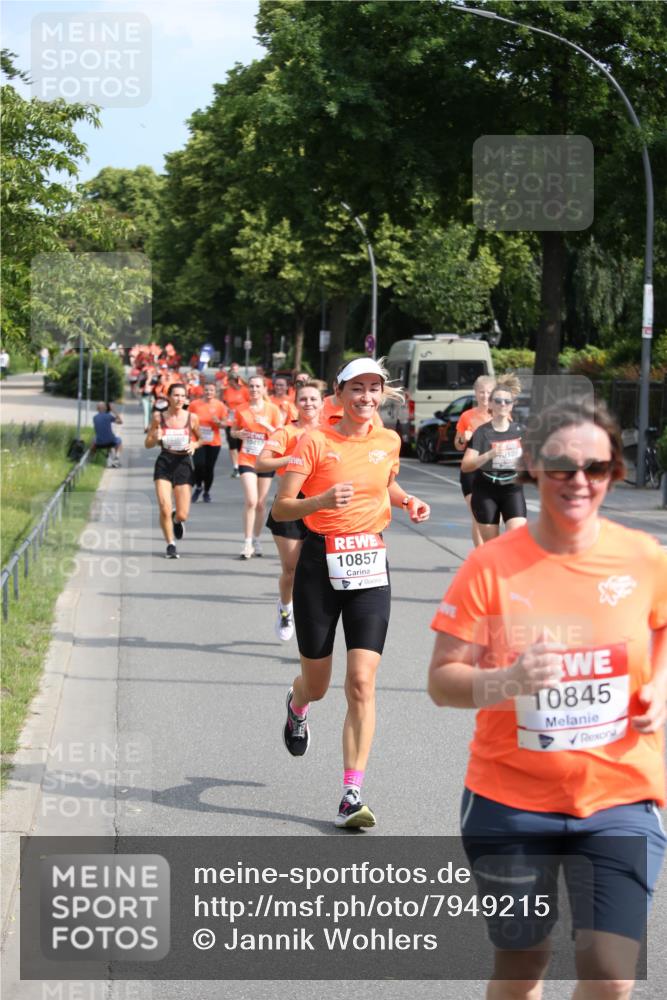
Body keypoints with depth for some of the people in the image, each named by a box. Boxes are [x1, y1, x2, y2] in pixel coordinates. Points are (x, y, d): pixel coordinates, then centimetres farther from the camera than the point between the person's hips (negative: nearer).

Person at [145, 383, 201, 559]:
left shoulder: (192, 417, -2)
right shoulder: (159, 417, -1)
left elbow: (202, 439, 12)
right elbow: (148, 444, 7)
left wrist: (194, 445, -9)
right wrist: (156, 438, -15)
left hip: (183, 463, 0)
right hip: (164, 463, 0)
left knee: (182, 515, -2)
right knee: (165, 509, -12)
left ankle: (176, 519, 38)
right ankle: (170, 545, 10)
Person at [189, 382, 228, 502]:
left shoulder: (220, 405, -1)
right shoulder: (194, 404, -1)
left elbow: (224, 424, 4)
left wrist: (218, 422, -17)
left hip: (214, 443, 1)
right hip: (198, 441, -1)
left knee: (209, 468, 4)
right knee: (199, 465, -16)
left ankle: (207, 492, 25)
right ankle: (198, 486, 12)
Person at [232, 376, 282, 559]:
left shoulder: (272, 409, -1)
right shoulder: (242, 410, 2)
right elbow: (233, 431, 14)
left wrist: (266, 425, -18)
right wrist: (238, 434, -9)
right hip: (247, 459, 0)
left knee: (261, 503, 8)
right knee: (251, 501, -15)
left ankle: (256, 540, 24)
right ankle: (247, 543, -10)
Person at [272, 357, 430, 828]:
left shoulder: (389, 441, 6)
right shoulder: (316, 441, -7)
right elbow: (281, 508, -11)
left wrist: (407, 501, 7)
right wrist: (322, 501, -29)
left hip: (370, 565, 2)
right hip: (322, 564, -2)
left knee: (362, 683, -10)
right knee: (317, 684, 10)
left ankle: (352, 795, -7)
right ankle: (297, 706, 50)